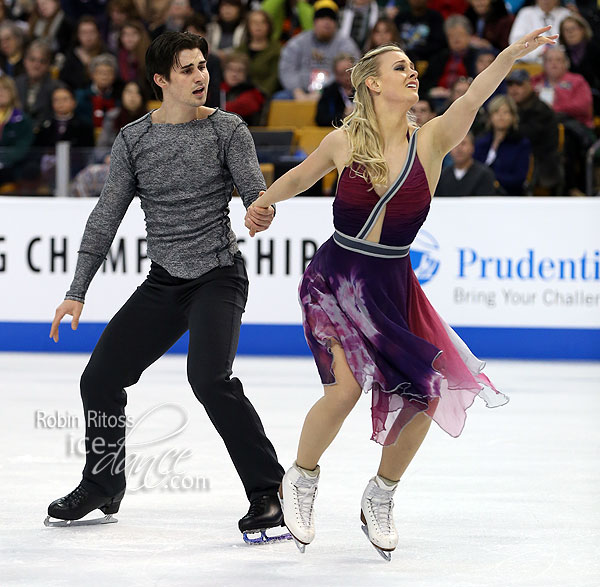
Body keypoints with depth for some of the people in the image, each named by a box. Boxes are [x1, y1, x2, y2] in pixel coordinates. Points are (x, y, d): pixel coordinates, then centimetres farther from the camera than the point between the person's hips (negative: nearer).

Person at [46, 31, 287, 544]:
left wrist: (262, 210, -39)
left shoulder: (227, 130, -4)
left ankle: (270, 491, -18)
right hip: (163, 283, 5)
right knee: (101, 377, 4)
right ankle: (102, 487, 27)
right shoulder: (133, 140, 3)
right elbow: (107, 216, 5)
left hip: (219, 276, -5)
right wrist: (78, 290, 1)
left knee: (209, 377, -26)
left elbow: (255, 190, -13)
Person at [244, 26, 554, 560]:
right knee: (348, 384, -20)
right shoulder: (344, 142, -5)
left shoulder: (430, 142, -5)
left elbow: (472, 99, -23)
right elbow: (300, 177, 17)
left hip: (392, 286, 3)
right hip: (336, 276, -3)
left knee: (423, 394, -4)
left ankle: (380, 497, 21)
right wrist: (263, 203, 22)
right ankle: (301, 479, 7)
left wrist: (511, 55, -37)